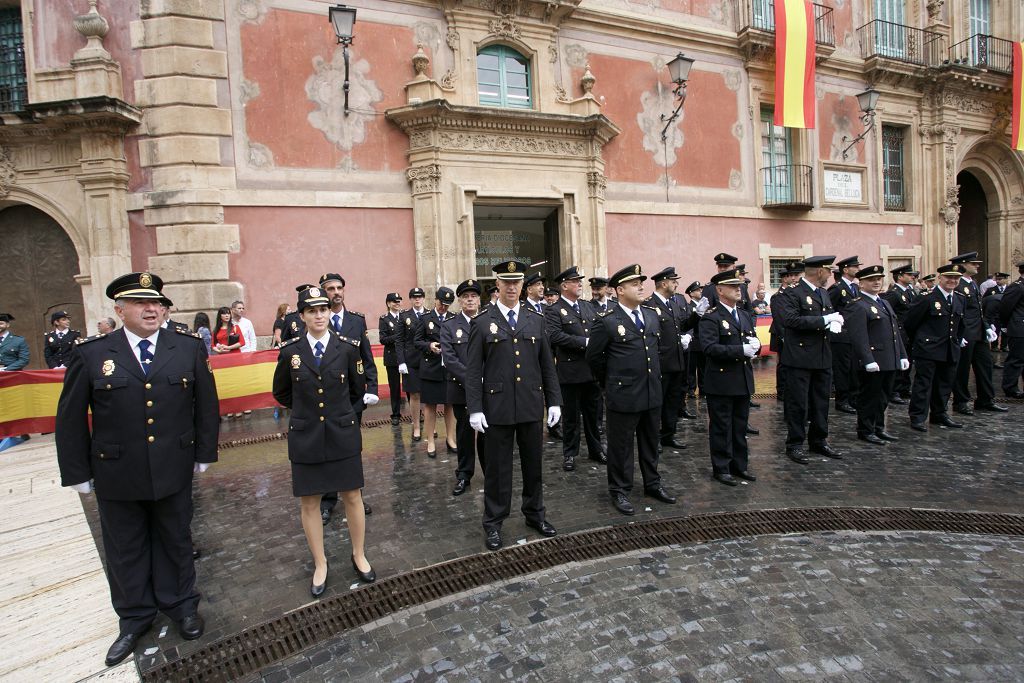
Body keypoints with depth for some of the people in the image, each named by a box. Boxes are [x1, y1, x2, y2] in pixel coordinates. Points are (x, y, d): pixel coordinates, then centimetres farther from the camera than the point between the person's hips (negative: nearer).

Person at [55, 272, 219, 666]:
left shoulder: (190, 347, -4)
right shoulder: (90, 354, -5)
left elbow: (206, 404, 2)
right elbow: (71, 419, 0)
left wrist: (204, 453, 3)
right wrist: (78, 472, 1)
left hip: (174, 470, 0)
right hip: (116, 475, 0)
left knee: (175, 541, 16)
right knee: (125, 549, 16)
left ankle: (181, 604, 37)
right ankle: (135, 617, 37)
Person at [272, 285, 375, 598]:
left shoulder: (348, 348, -5)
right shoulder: (290, 351, -3)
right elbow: (281, 393, 11)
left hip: (343, 434, 0)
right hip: (305, 437, 1)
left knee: (352, 497, 9)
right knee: (309, 503, 9)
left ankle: (359, 556, 29)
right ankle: (320, 564, 28)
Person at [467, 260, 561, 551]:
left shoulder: (536, 319, 6)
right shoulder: (482, 322, -2)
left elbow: (547, 365, 9)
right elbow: (473, 370, -3)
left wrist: (554, 401, 5)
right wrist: (474, 409, -8)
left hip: (532, 406, 3)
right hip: (498, 407, -3)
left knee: (533, 463, 15)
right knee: (498, 467, 8)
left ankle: (535, 514, 34)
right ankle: (493, 523, 23)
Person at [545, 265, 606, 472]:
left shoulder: (588, 306, 13)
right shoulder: (554, 311, -8)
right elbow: (555, 336, -22)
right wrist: (585, 342, -23)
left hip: (593, 369, 6)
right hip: (571, 371, -5)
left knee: (593, 412, 16)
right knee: (571, 415, 7)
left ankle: (595, 449, 31)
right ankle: (569, 454, 21)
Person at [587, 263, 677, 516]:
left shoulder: (652, 315, 7)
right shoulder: (606, 321, -12)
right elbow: (593, 356, -4)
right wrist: (610, 382, 5)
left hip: (652, 392, 6)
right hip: (623, 394, -6)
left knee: (650, 443, 19)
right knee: (621, 446, 7)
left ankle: (652, 484, 35)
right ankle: (619, 491, 22)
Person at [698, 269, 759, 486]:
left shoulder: (746, 316, 15)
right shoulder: (710, 318, -11)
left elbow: (753, 341, 18)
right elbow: (709, 348, -22)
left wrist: (755, 346, -7)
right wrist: (741, 350, -25)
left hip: (743, 380, 7)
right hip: (721, 381, -7)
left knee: (740, 425, 16)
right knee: (721, 427, 4)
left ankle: (740, 464, 28)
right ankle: (721, 468, 15)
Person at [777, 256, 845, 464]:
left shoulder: (824, 293, 16)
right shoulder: (793, 293, -11)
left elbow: (830, 317, 22)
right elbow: (789, 319, -24)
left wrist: (834, 322, -3)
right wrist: (823, 320, -22)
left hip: (823, 357, 8)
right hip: (800, 357, -8)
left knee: (821, 402, 15)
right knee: (798, 403, -1)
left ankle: (819, 441, 28)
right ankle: (795, 445, 9)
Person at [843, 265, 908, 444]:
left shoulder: (885, 304, 19)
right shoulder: (857, 306, -12)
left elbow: (896, 332, 21)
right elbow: (859, 337, -20)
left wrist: (902, 355, 15)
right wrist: (868, 361, -25)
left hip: (890, 362, 9)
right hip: (872, 362, -9)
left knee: (883, 397, 16)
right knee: (869, 397, 2)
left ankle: (879, 428, 29)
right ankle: (865, 431, 14)